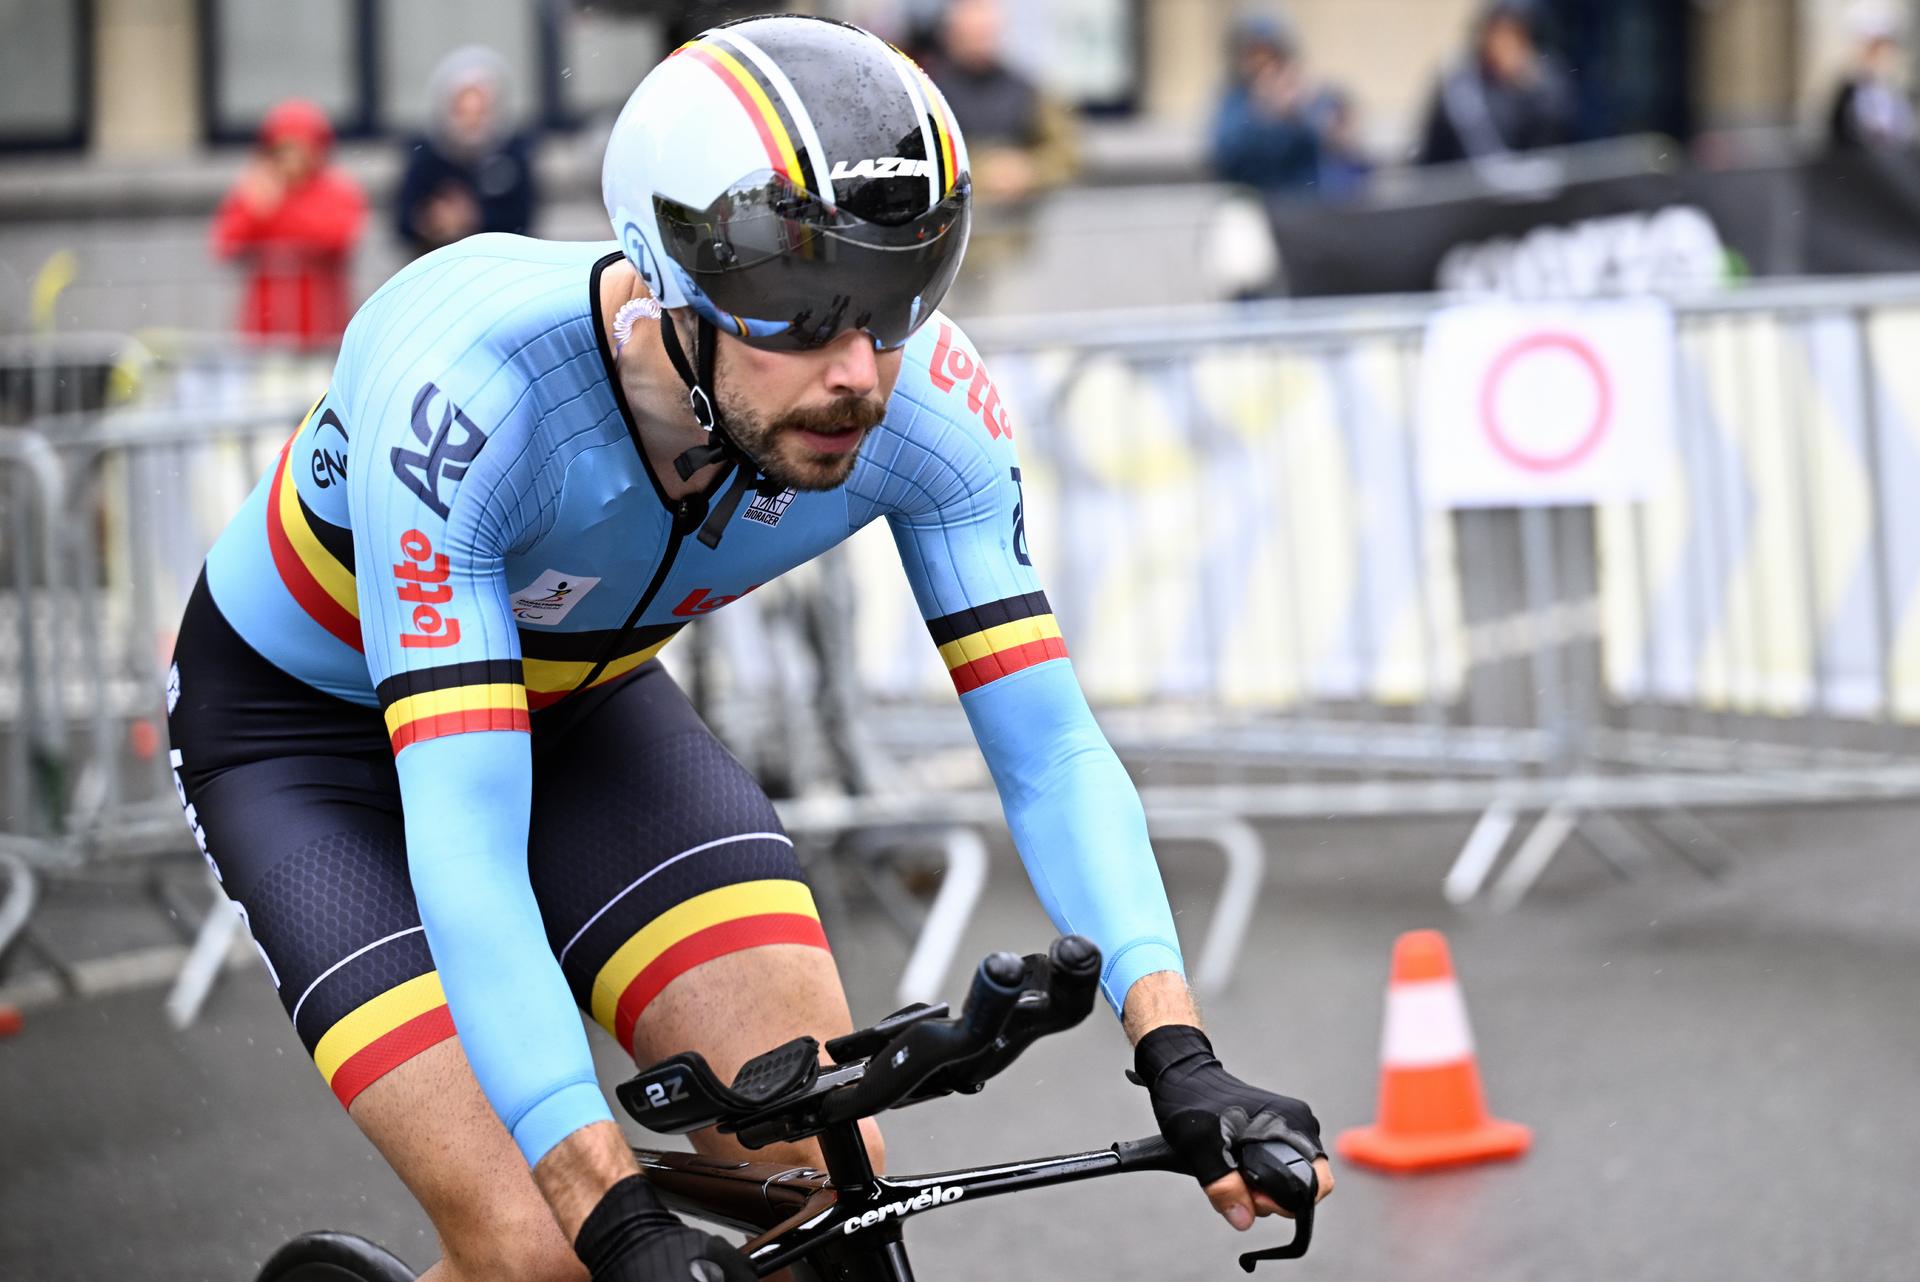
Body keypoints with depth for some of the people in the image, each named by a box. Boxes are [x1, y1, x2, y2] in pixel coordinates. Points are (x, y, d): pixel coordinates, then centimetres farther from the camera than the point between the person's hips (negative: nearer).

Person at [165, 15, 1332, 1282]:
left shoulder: (924, 400, -27)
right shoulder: (463, 389, -40)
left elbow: (1052, 747, -22)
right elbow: (462, 854, -43)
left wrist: (1178, 1053, -36)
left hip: (580, 699, 4)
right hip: (305, 724, -4)